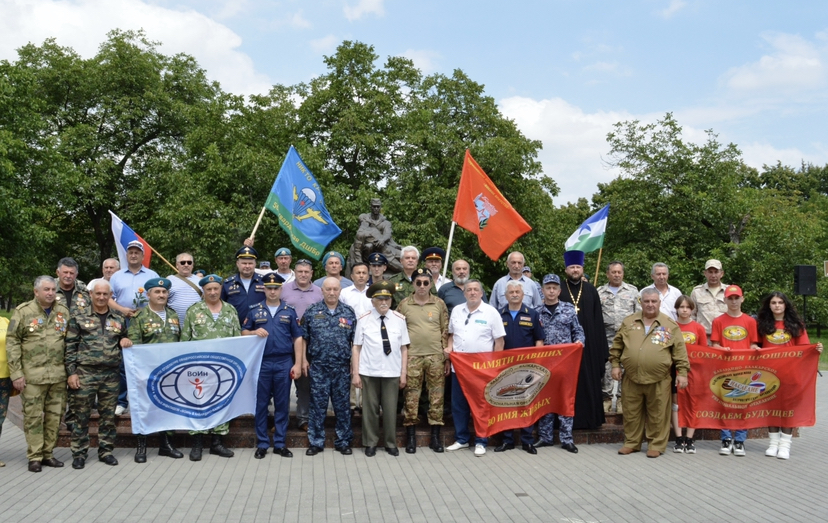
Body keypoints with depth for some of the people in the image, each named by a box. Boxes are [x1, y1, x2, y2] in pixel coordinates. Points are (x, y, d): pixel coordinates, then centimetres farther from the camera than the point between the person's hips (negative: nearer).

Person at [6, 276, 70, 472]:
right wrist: (16, 373, -8)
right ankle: (34, 457, 11)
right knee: (33, 417, 2)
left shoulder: (63, 312, 9)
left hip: (58, 375, 3)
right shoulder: (23, 312, -1)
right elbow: (12, 343, -3)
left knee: (54, 417, 7)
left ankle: (47, 454, 18)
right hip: (33, 375, -3)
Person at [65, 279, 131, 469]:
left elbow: (124, 340, 25)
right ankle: (79, 453, 13)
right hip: (84, 373, -3)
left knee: (108, 416, 8)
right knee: (81, 416, 2)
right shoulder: (79, 317, 2)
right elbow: (70, 347, 0)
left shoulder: (119, 319, 11)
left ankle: (106, 451, 19)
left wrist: (126, 341, 0)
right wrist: (71, 372, -7)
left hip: (110, 375, 3)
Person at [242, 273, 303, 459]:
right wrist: (255, 332, -14)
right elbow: (244, 333, 8)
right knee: (261, 403, 4)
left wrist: (297, 363, -2)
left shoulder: (289, 311, 6)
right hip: (261, 362, 0)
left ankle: (280, 443, 14)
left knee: (282, 404, 5)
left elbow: (297, 338, 5)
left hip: (284, 363, 0)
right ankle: (262, 444, 13)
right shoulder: (254, 310, 5)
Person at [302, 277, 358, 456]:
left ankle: (343, 441, 19)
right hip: (318, 367, -1)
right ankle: (316, 442, 15)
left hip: (342, 367, 1)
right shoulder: (312, 312, 2)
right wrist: (304, 360, 0)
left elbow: (355, 340, 6)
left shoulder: (349, 313, 4)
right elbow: (303, 338, 6)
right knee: (317, 404, 5)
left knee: (342, 404, 7)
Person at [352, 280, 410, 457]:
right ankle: (370, 443, 20)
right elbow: (356, 348, -1)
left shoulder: (399, 319, 3)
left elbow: (404, 348, 5)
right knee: (370, 408, 7)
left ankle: (391, 444, 22)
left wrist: (404, 373, 2)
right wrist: (355, 373, -5)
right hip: (369, 372, -1)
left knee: (390, 409, 7)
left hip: (392, 373, 1)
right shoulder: (363, 320, -2)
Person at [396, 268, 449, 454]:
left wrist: (447, 357, 4)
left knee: (436, 396, 3)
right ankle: (411, 437, 11)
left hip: (436, 356, 1)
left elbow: (446, 331, 7)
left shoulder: (439, 304, 5)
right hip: (412, 356, -1)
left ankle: (435, 437, 13)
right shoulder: (404, 304, 3)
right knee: (411, 397, 1)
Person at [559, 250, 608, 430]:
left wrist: (600, 344, 1)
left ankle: (590, 417, 14)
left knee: (588, 379, 5)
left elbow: (598, 319, 6)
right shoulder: (559, 290, 3)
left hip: (588, 342, 2)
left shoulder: (591, 290, 8)